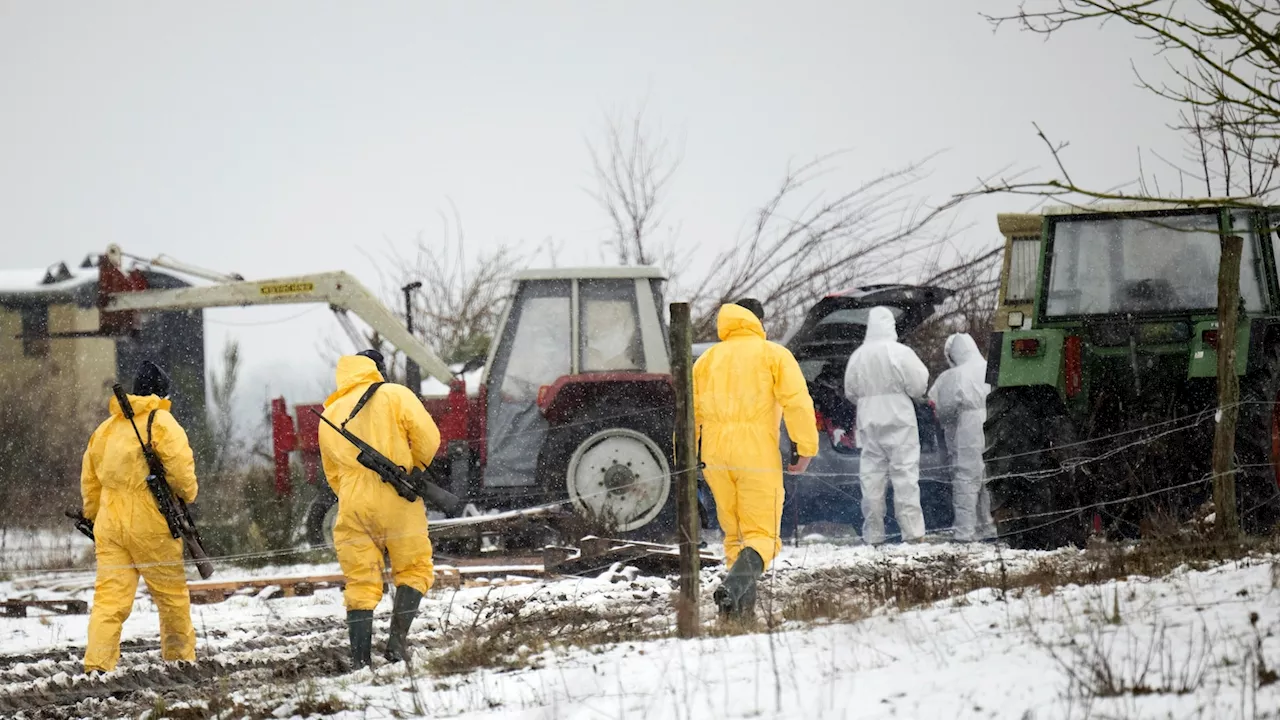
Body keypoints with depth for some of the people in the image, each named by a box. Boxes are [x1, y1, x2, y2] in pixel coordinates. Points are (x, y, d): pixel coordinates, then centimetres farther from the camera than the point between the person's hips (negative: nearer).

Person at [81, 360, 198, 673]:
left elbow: (89, 480, 18)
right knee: (172, 594, 11)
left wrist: (94, 519, 27)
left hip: (109, 525, 5)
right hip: (150, 524, -5)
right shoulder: (162, 424, -5)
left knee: (109, 597, -2)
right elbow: (180, 470, -14)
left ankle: (97, 664, -15)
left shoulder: (106, 428, 14)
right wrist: (188, 495, 7)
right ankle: (180, 658, 20)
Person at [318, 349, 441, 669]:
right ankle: (398, 638, -7)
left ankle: (360, 660, 0)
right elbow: (427, 437, -6)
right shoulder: (395, 396, 3)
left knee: (360, 583, 6)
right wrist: (414, 469, 11)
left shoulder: (329, 416, 19)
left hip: (352, 506, 4)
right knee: (414, 570, 10)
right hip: (396, 502, -4)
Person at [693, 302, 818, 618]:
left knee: (735, 534, 16)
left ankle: (743, 603, 4)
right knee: (761, 535, -3)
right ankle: (735, 585, -30)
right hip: (758, 455, -4)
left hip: (716, 454, 4)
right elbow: (797, 400, -9)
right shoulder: (774, 355, 6)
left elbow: (688, 411, 14)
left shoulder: (707, 360, 18)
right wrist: (806, 448, -10)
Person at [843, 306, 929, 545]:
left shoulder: (857, 356, 2)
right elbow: (919, 386, -8)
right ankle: (912, 531, -8)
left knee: (872, 475, 5)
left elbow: (850, 392, 10)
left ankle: (873, 534, 5)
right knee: (905, 474, -2)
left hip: (869, 423, 3)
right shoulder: (900, 353, -10)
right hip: (899, 421, -3)